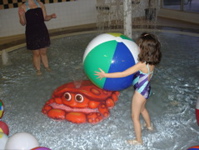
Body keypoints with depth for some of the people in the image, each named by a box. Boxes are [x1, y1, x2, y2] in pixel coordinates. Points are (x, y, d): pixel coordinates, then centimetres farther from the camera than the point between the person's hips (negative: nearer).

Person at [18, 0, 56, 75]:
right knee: (36, 53, 4)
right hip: (31, 33, -3)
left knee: (43, 52, 11)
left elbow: (45, 18, 9)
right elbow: (23, 23, -7)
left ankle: (47, 67, 24)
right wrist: (21, 15, -26)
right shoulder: (22, 7, -4)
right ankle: (38, 70, 18)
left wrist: (51, 16, -11)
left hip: (42, 31, 3)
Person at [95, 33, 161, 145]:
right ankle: (149, 125, 60)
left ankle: (138, 140, 29)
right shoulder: (152, 62, -9)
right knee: (142, 109, 35)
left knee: (135, 116, 12)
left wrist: (105, 75, -27)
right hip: (147, 90, 8)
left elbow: (123, 74, -32)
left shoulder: (142, 65, -33)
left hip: (140, 92, -8)